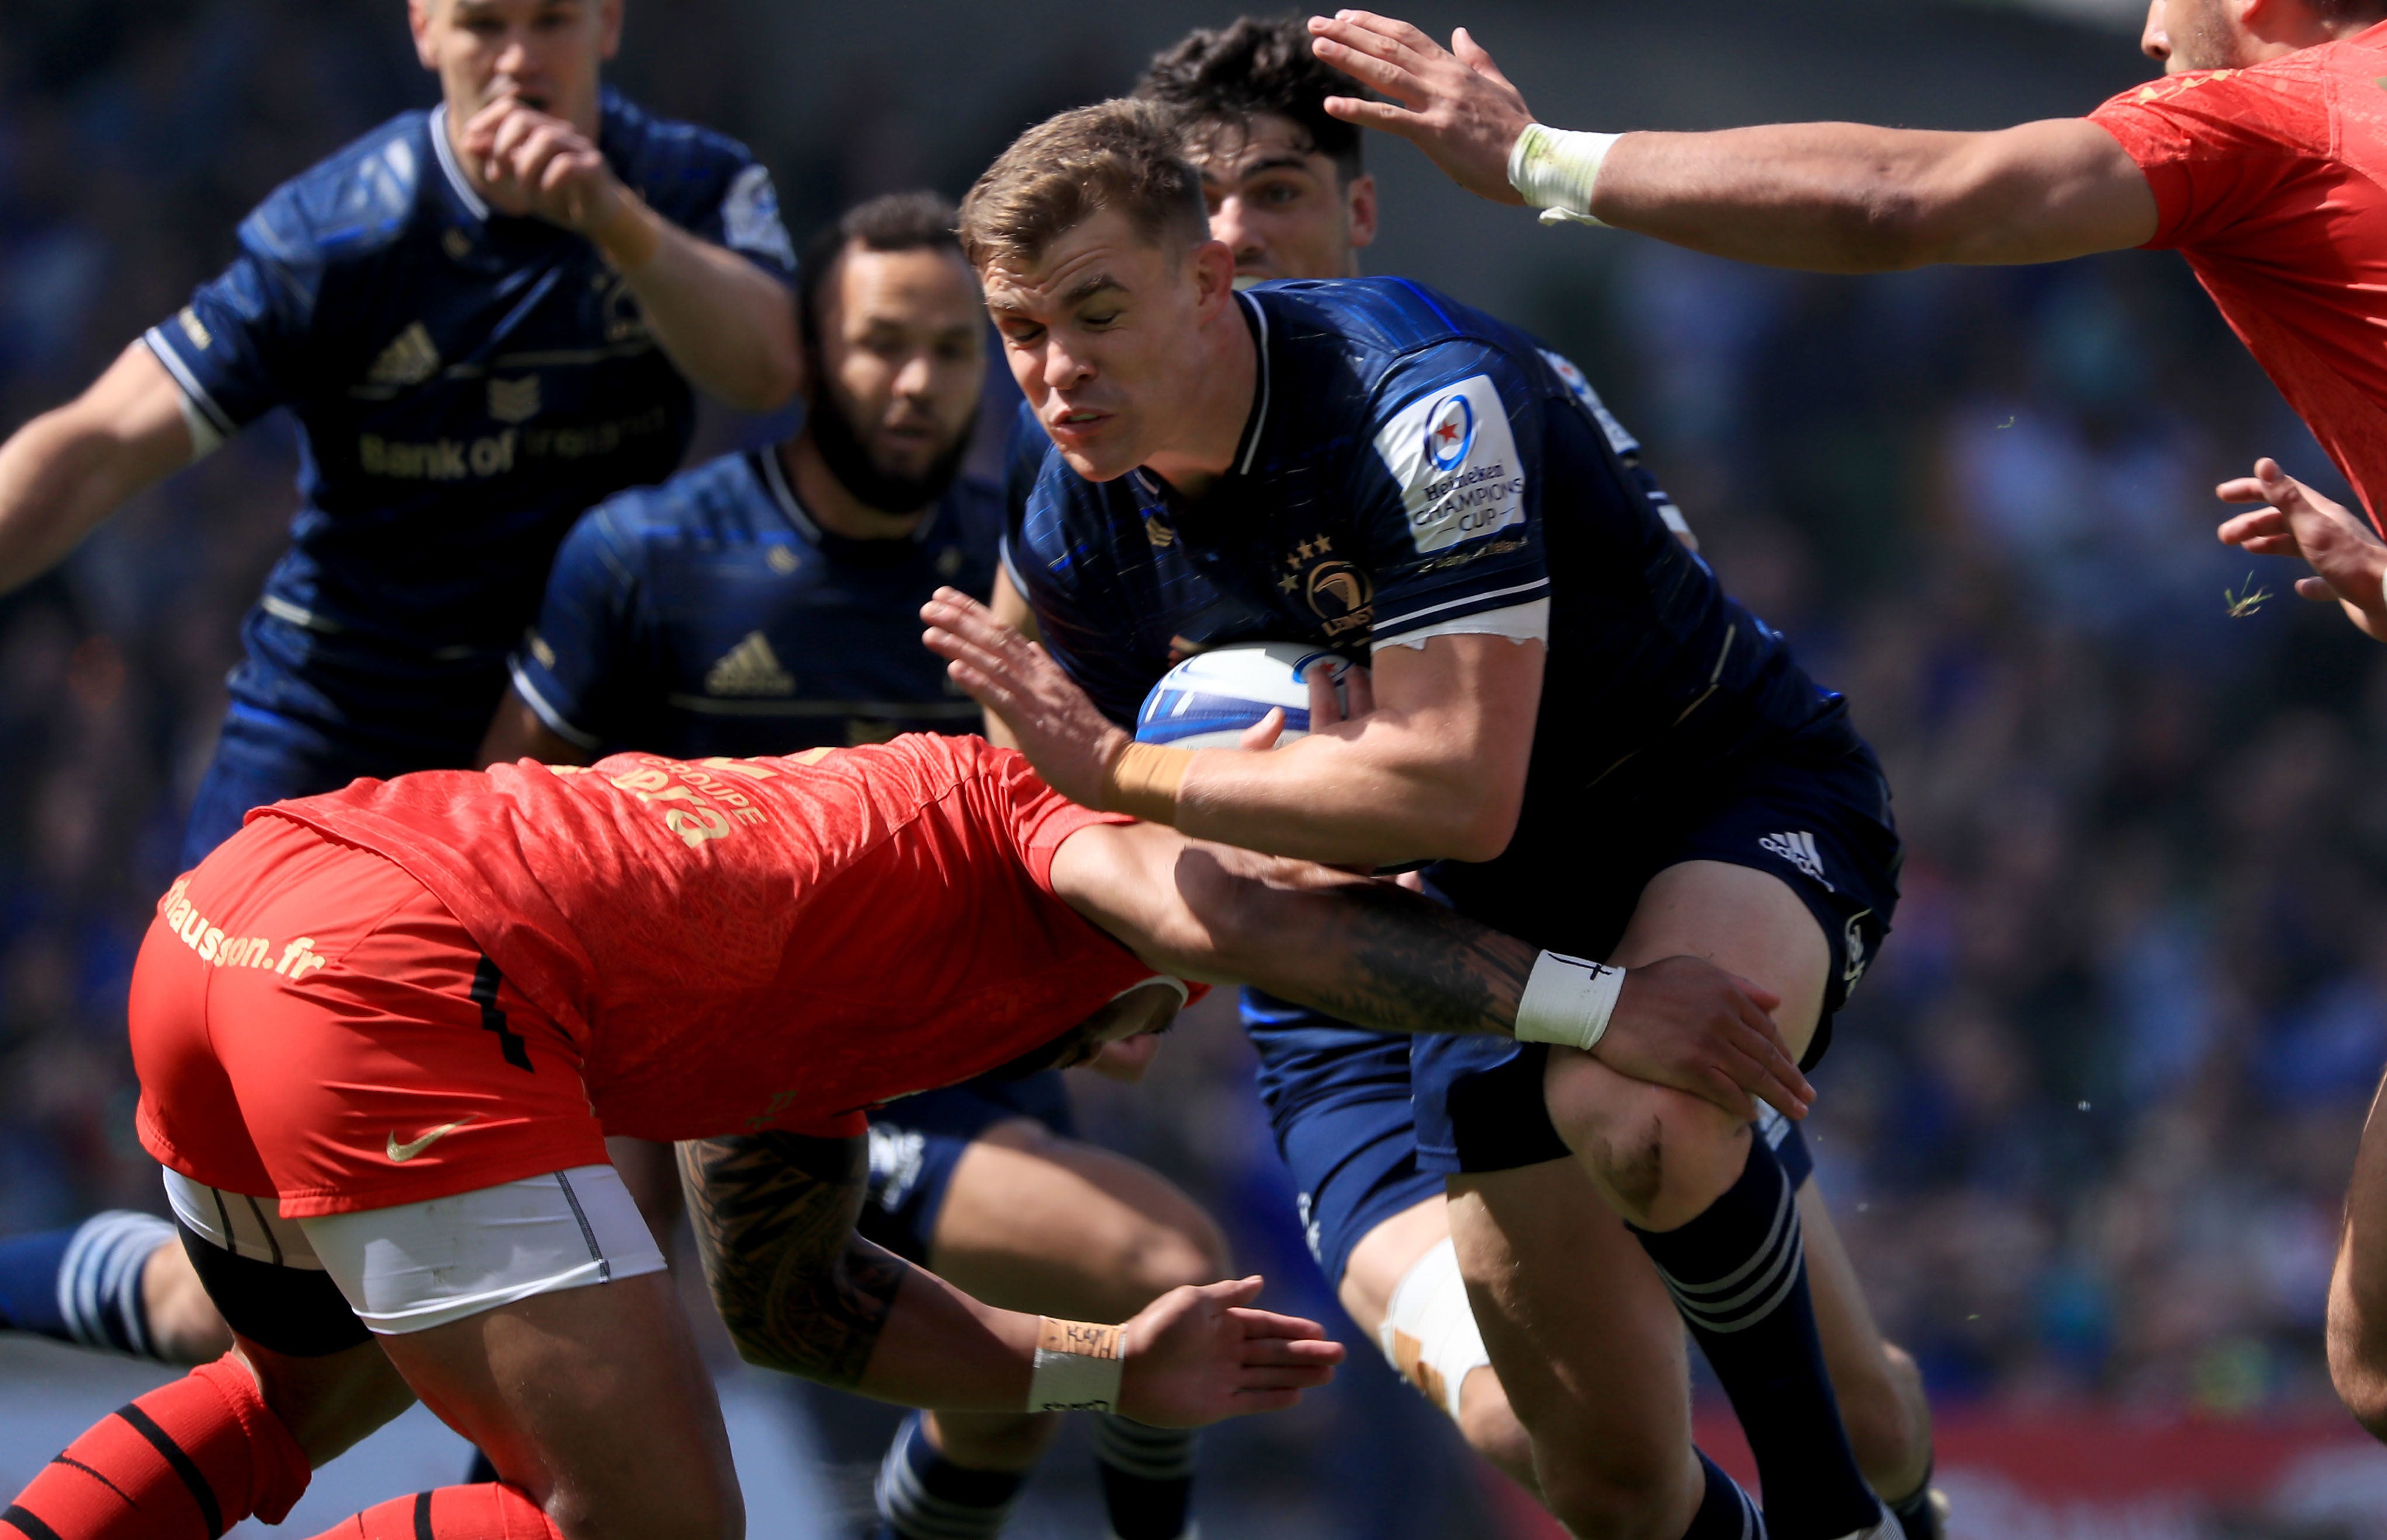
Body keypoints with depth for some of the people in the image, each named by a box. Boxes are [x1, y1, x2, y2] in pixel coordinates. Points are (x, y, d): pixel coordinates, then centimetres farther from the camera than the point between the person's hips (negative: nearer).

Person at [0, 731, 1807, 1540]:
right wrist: (1589, 998, -14)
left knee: (310, 1390, 37)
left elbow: (785, 1286, 39)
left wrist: (1107, 1370, 40)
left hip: (225, 911, 10)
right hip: (399, 978, -10)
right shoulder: (1046, 790, 9)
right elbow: (1211, 908, -13)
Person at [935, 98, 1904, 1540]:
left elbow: (1461, 792, -38)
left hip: (1745, 791, -7)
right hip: (1507, 898, 7)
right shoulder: (1087, 513, -6)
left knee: (1630, 1115, -40)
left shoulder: (1420, 399, -30)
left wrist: (1124, 770, -30)